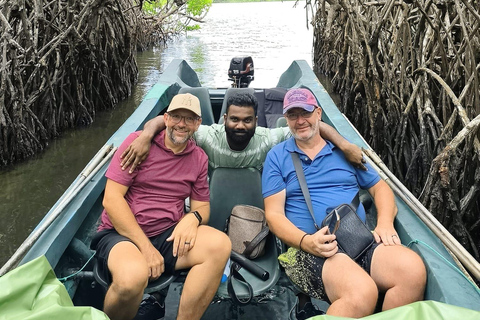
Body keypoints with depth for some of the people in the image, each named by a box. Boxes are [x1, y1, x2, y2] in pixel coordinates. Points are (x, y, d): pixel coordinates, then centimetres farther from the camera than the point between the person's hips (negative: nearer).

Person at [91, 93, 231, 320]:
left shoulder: (199, 158, 8)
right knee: (134, 275, -37)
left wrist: (193, 217, -14)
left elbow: (202, 206, 13)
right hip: (122, 234, -4)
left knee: (220, 245, -23)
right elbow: (111, 198, -11)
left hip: (169, 235, 4)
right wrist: (145, 247, -17)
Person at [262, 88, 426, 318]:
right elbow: (274, 214, 2)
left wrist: (385, 223, -1)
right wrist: (306, 241, -17)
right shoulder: (277, 156, 9)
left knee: (413, 270, -27)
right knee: (361, 292, -34)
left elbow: (379, 187, 21)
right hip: (314, 248, -3)